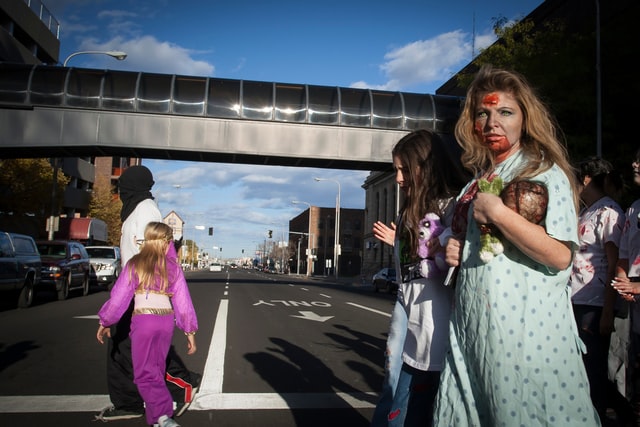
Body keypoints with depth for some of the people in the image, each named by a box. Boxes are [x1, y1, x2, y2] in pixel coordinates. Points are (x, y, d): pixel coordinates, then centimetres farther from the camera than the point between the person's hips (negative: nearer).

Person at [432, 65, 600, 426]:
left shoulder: (545, 173, -7)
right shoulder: (476, 183, 13)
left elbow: (560, 256, -20)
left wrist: (497, 212, -20)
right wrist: (455, 252, 6)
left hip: (526, 328, -7)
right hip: (471, 328, 7)